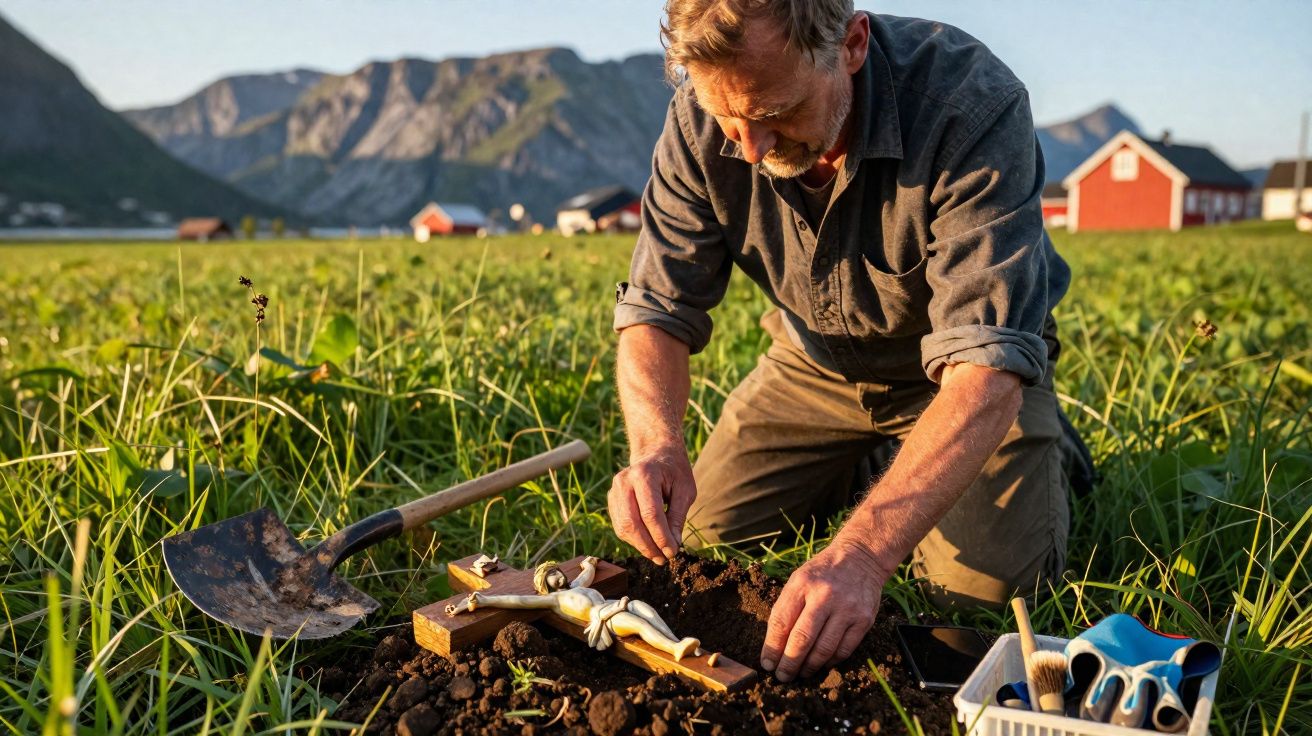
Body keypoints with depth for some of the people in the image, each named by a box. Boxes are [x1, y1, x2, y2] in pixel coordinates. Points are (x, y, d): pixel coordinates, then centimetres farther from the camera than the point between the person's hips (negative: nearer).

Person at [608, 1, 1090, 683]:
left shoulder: (975, 106, -37)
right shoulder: (702, 119, -23)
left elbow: (986, 367, -44)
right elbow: (657, 308, -19)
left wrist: (863, 550, -54)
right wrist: (656, 445, -41)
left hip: (951, 366, -3)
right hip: (816, 356, 4)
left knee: (988, 583, -19)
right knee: (707, 533, 0)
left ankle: (1045, 445, 14)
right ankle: (865, 461, 26)